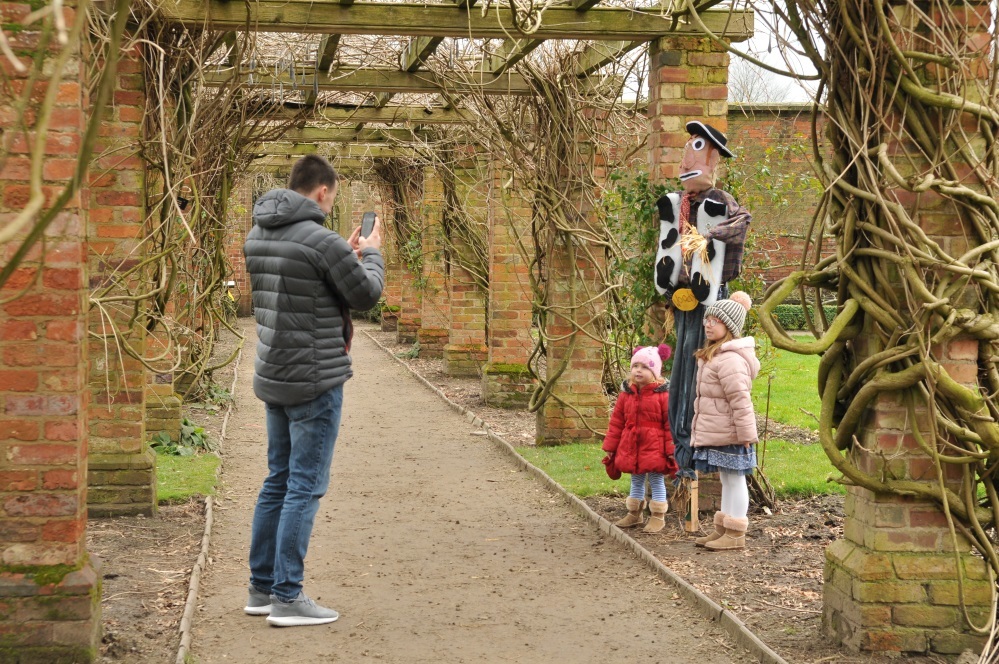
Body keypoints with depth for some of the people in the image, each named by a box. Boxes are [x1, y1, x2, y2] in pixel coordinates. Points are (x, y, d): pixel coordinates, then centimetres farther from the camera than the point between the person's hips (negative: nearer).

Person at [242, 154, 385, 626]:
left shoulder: (257, 236, 8)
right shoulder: (320, 241, -18)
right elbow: (367, 295, -8)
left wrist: (348, 258, 16)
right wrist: (372, 254, 11)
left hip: (273, 376, 8)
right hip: (315, 381, -8)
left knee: (278, 481, 16)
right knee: (305, 487, -2)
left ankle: (262, 588, 21)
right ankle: (287, 598, 2)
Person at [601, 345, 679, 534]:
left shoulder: (663, 394, -10)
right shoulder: (626, 394, 4)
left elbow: (670, 424, -10)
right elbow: (616, 421, 8)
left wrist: (672, 449, -12)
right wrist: (610, 446, 8)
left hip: (654, 448, -5)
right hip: (630, 447, 5)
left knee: (656, 481, 4)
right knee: (636, 481, 17)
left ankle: (658, 516, 13)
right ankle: (634, 514, 28)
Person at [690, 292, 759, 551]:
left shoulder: (730, 359, -20)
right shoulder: (714, 355, 15)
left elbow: (740, 400, -22)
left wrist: (746, 434, -21)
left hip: (728, 435, -11)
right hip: (716, 434, 11)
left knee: (733, 479, -1)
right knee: (727, 480, 17)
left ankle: (735, 534, 6)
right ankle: (722, 530, 25)